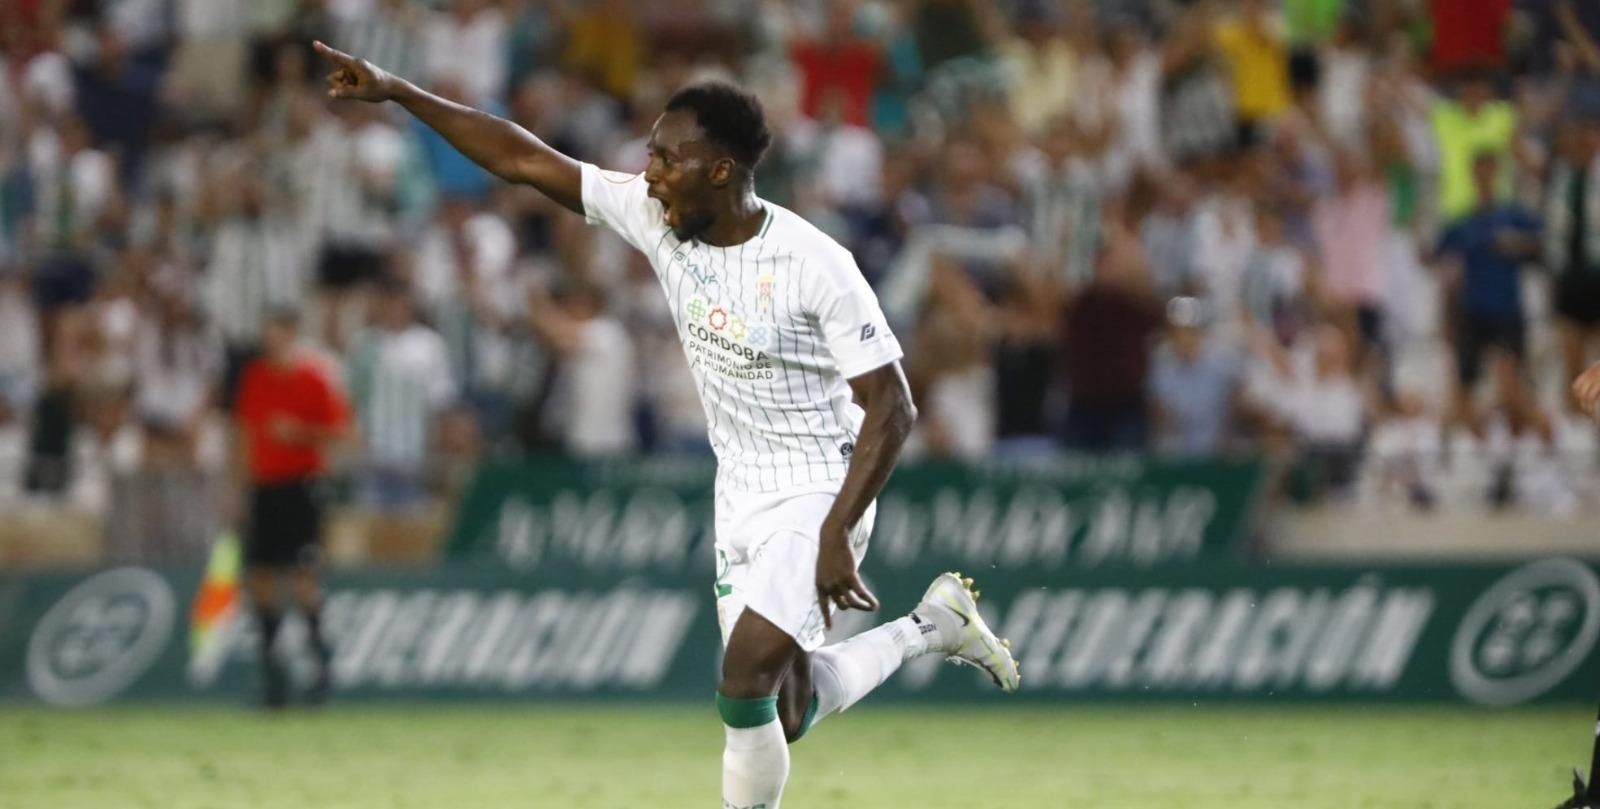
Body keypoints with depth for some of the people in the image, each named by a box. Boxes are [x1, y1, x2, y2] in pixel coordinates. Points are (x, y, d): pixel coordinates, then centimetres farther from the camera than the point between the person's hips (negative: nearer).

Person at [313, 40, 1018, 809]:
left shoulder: (814, 266, -22)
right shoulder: (655, 218, -5)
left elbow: (891, 408, -19)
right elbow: (523, 158, -3)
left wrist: (834, 534, -25)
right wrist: (396, 91, -8)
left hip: (816, 496, -7)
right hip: (740, 500, 7)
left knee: (745, 685, -20)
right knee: (781, 717, 9)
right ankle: (930, 625, 32)